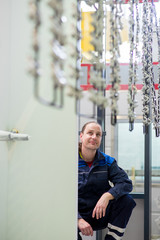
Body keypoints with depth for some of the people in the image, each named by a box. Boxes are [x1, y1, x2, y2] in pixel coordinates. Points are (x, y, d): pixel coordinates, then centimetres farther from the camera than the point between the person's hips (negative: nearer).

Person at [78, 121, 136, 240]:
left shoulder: (107, 161, 3)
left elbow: (126, 183, -10)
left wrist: (107, 196, -30)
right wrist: (79, 220, -26)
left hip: (100, 214, 3)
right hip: (78, 215, -3)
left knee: (127, 201, -20)